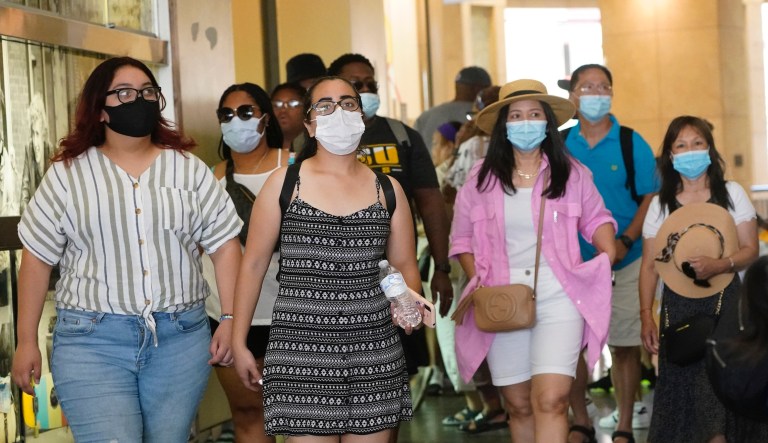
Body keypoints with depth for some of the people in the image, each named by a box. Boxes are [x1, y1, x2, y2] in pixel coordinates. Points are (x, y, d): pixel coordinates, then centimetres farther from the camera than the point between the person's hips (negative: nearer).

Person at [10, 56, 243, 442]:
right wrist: (26, 341, 4)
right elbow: (38, 259, 6)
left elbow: (224, 245, 8)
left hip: (181, 338, 2)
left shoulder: (189, 168, 8)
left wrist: (230, 320, -1)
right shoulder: (67, 174, 4)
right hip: (91, 339, -2)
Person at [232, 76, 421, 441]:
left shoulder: (387, 189, 9)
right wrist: (238, 343, 3)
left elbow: (405, 265, 14)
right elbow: (254, 264, 5)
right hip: (301, 346, -2)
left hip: (373, 348, 2)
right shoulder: (284, 183, 3)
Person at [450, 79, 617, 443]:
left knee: (551, 401, -17)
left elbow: (596, 219, 15)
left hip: (558, 298, -2)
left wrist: (607, 255, -4)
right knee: (518, 406, 8)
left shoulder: (571, 173, 4)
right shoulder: (481, 178, 6)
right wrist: (480, 283, -3)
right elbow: (462, 238, 11)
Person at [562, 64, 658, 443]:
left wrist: (625, 242, -17)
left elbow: (650, 198, -4)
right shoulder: (559, 146, 4)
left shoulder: (632, 144, -2)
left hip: (624, 262, -2)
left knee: (623, 346, 2)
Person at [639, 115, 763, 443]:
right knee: (682, 388, -2)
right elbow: (650, 265, 5)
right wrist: (646, 316, -4)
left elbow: (750, 250, 1)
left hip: (724, 303, -1)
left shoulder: (732, 194, 5)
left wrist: (718, 265, -19)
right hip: (678, 308, 1)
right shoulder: (660, 204, 7)